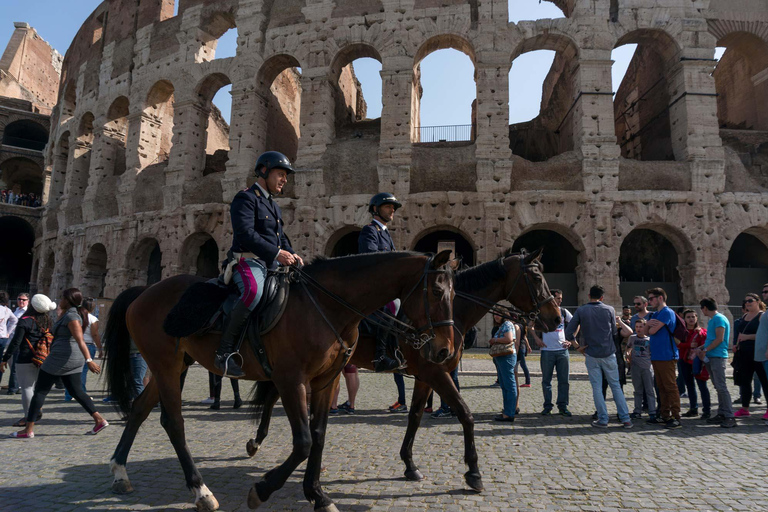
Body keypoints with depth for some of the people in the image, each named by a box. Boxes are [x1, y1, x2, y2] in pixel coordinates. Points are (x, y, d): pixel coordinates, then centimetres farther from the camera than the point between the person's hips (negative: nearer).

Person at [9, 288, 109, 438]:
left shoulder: (71, 316, -16)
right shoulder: (69, 314, 15)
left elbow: (80, 340, -27)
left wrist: (89, 360, -33)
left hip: (61, 357, -10)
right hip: (73, 360, 10)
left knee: (40, 391, 3)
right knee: (76, 392, 10)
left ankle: (29, 430, 11)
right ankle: (99, 420, 5)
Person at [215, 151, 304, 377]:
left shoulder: (274, 206, 24)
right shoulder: (245, 198, -5)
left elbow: (281, 237, 27)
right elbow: (246, 233, -19)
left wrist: (292, 254, 6)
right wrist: (277, 252, -24)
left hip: (271, 264, 10)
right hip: (248, 261, -9)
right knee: (254, 291, -38)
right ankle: (225, 352, -28)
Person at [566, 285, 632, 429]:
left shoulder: (581, 311, -4)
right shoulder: (609, 310, -3)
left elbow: (568, 333, -7)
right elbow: (614, 332, 4)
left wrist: (578, 347, 1)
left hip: (591, 354, -1)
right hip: (609, 353, 1)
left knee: (597, 388, 6)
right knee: (615, 386, 11)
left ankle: (603, 419, 8)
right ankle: (625, 419, 11)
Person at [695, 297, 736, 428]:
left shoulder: (719, 319, -10)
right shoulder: (711, 320, 19)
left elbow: (719, 339, -17)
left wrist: (705, 350, -14)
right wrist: (700, 348, 11)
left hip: (718, 357, -9)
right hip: (710, 358, 9)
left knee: (721, 387, -11)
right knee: (718, 387, 10)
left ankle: (730, 417, -10)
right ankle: (721, 414, 14)